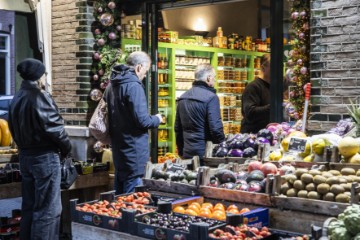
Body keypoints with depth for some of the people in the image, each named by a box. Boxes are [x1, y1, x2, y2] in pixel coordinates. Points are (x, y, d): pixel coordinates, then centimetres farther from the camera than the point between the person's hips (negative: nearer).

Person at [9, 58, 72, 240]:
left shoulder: (17, 99, 10)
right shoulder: (39, 98, -17)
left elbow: (14, 129, 14)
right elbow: (53, 128, -17)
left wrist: (25, 146, 17)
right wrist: (66, 147, -2)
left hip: (25, 155, 9)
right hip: (45, 156, -9)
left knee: (29, 206, 17)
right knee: (47, 208, -1)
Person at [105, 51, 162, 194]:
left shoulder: (112, 85, 11)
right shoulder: (134, 86, -17)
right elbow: (142, 120, -21)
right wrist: (157, 119, -3)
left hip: (118, 150, 9)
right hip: (134, 149, -9)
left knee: (119, 197, 17)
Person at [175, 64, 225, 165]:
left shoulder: (182, 98, 11)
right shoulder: (211, 97, -13)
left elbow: (177, 128, 16)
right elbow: (216, 128, -17)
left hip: (187, 153, 7)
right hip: (205, 152, -7)